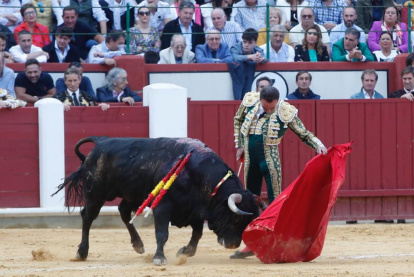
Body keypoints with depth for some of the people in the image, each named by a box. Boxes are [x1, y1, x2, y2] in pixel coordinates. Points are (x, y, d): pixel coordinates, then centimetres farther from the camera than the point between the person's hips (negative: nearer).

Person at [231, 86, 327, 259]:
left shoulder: (286, 112, -13)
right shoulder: (249, 101, -4)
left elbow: (304, 134, -3)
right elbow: (238, 120, 15)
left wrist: (318, 145, -21)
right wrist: (239, 145, 13)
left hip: (270, 161, -5)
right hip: (250, 159, 5)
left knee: (274, 201, -6)